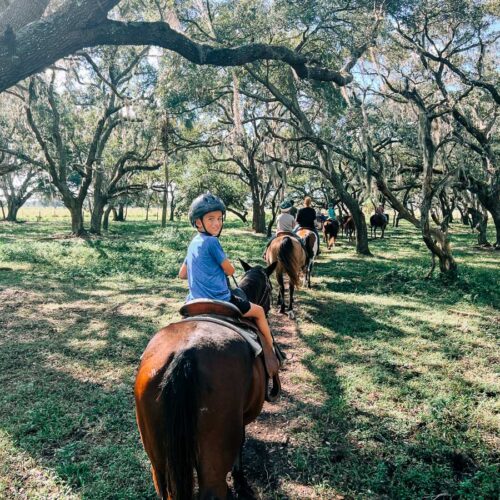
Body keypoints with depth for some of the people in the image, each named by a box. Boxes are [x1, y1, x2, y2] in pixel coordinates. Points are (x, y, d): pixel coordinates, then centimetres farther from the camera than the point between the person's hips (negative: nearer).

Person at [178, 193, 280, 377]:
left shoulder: (193, 243, 10)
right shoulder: (211, 241, -15)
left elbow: (182, 274, 18)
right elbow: (230, 270, -7)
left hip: (195, 304, 8)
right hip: (219, 302, -7)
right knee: (258, 311, 12)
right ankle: (270, 352, 20)